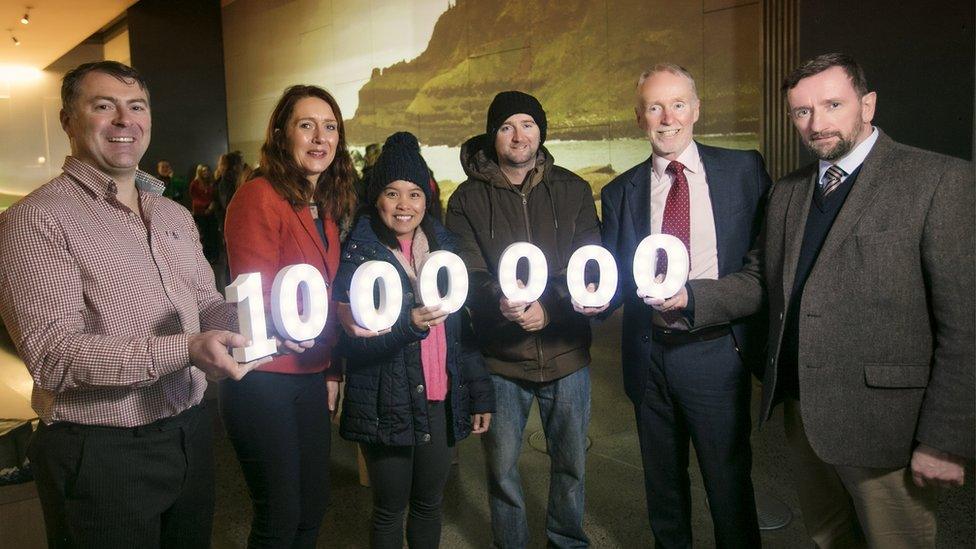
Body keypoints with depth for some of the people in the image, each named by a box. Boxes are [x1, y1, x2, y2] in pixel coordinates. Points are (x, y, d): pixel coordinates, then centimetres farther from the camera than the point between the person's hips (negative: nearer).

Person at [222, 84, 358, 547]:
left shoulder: (327, 207, 10)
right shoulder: (259, 197, -14)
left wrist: (331, 371, 15)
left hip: (311, 377, 8)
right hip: (263, 380, -7)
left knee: (313, 507, 18)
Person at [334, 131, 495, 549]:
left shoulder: (443, 245, 6)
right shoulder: (357, 254, -7)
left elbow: (465, 326, 9)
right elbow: (353, 341, -12)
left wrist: (481, 394, 7)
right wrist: (408, 325, -29)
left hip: (442, 401, 4)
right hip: (386, 405, -3)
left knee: (430, 504, 16)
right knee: (390, 510, 10)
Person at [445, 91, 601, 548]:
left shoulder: (573, 191, 2)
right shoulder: (468, 199, -2)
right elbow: (467, 275, -10)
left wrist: (549, 308, -22)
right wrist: (499, 301, -31)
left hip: (565, 351, 1)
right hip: (501, 357, -1)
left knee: (571, 462, 16)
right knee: (502, 468, 12)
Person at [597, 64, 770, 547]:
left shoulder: (744, 169, 1)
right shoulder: (620, 192, 7)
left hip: (715, 353, -2)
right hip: (649, 357, 3)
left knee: (729, 484, 7)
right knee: (662, 485, 19)